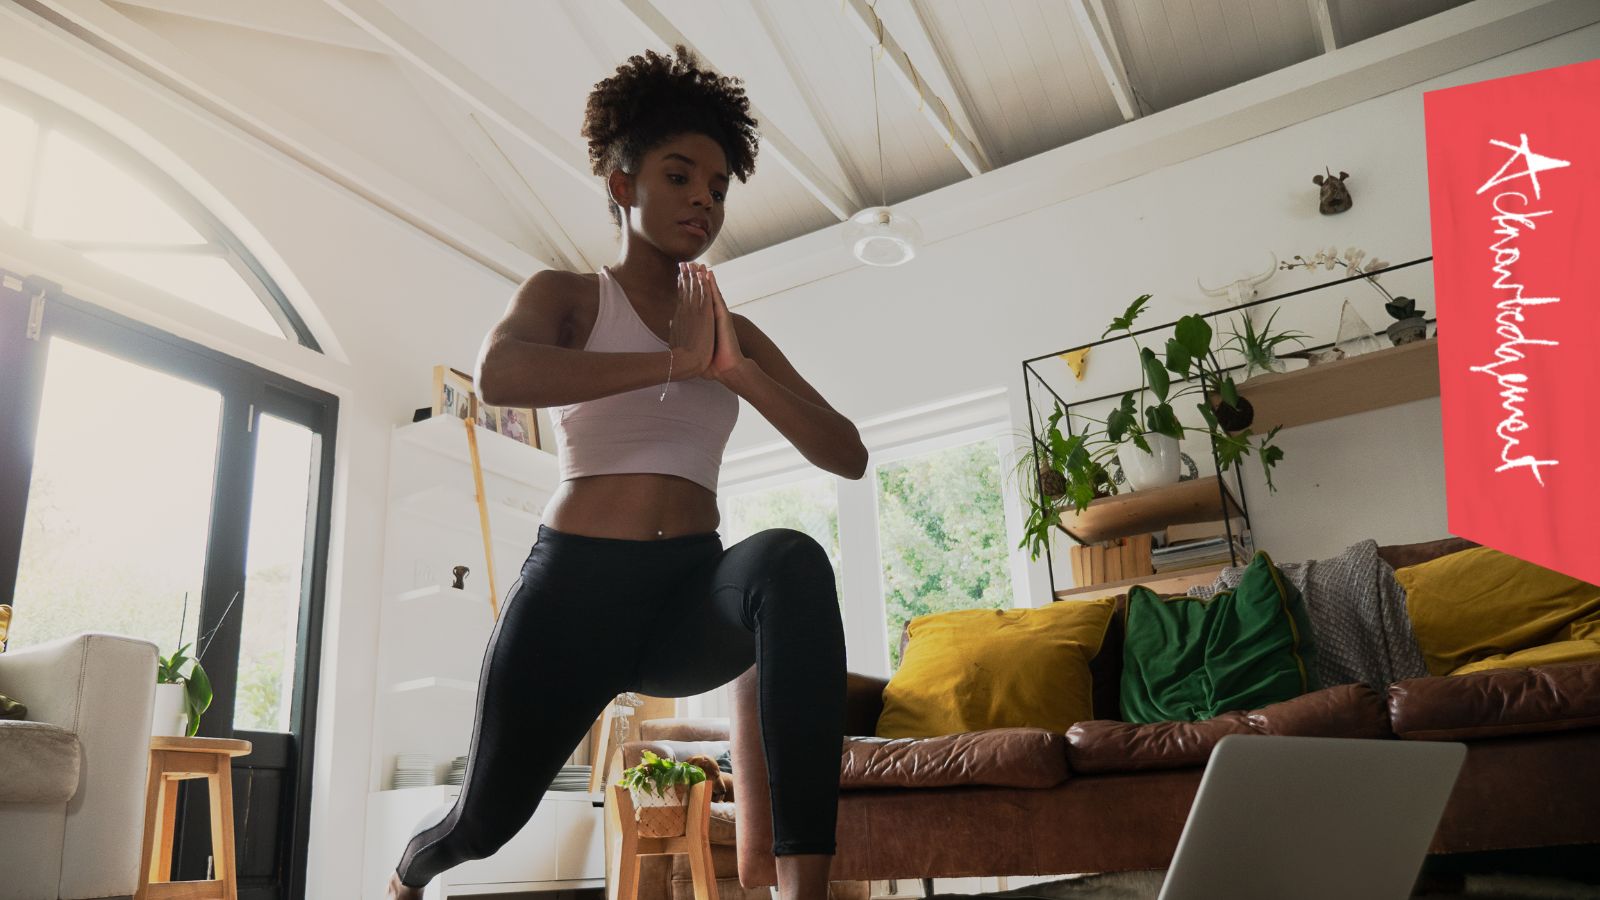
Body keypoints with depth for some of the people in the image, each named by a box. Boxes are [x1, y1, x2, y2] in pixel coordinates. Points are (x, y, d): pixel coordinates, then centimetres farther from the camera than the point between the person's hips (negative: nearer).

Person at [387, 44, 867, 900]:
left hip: (693, 590, 2)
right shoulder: (565, 296, 4)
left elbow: (848, 456, 2)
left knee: (790, 561, -32)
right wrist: (674, 361, -21)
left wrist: (733, 371, -12)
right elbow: (497, 376, -21)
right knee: (489, 816, 7)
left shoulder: (737, 335, 13)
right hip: (577, 583, -1)